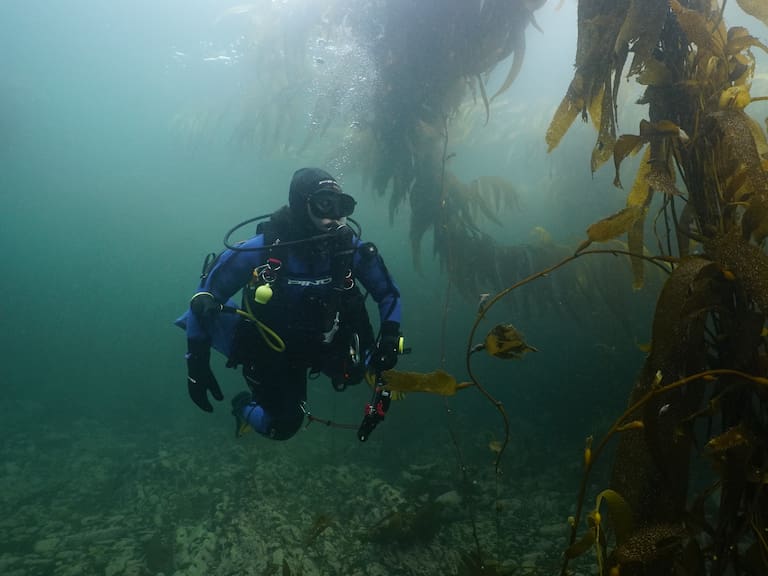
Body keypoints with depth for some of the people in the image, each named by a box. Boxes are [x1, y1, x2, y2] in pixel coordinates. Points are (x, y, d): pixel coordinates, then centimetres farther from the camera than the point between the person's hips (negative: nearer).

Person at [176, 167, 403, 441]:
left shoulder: (350, 247, -21)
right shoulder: (260, 250, -28)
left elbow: (389, 293, -6)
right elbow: (205, 297, -19)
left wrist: (389, 336, -22)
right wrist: (197, 364, -19)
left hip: (321, 345, 4)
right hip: (270, 352, -3)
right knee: (283, 426, -1)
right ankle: (245, 405, 33)